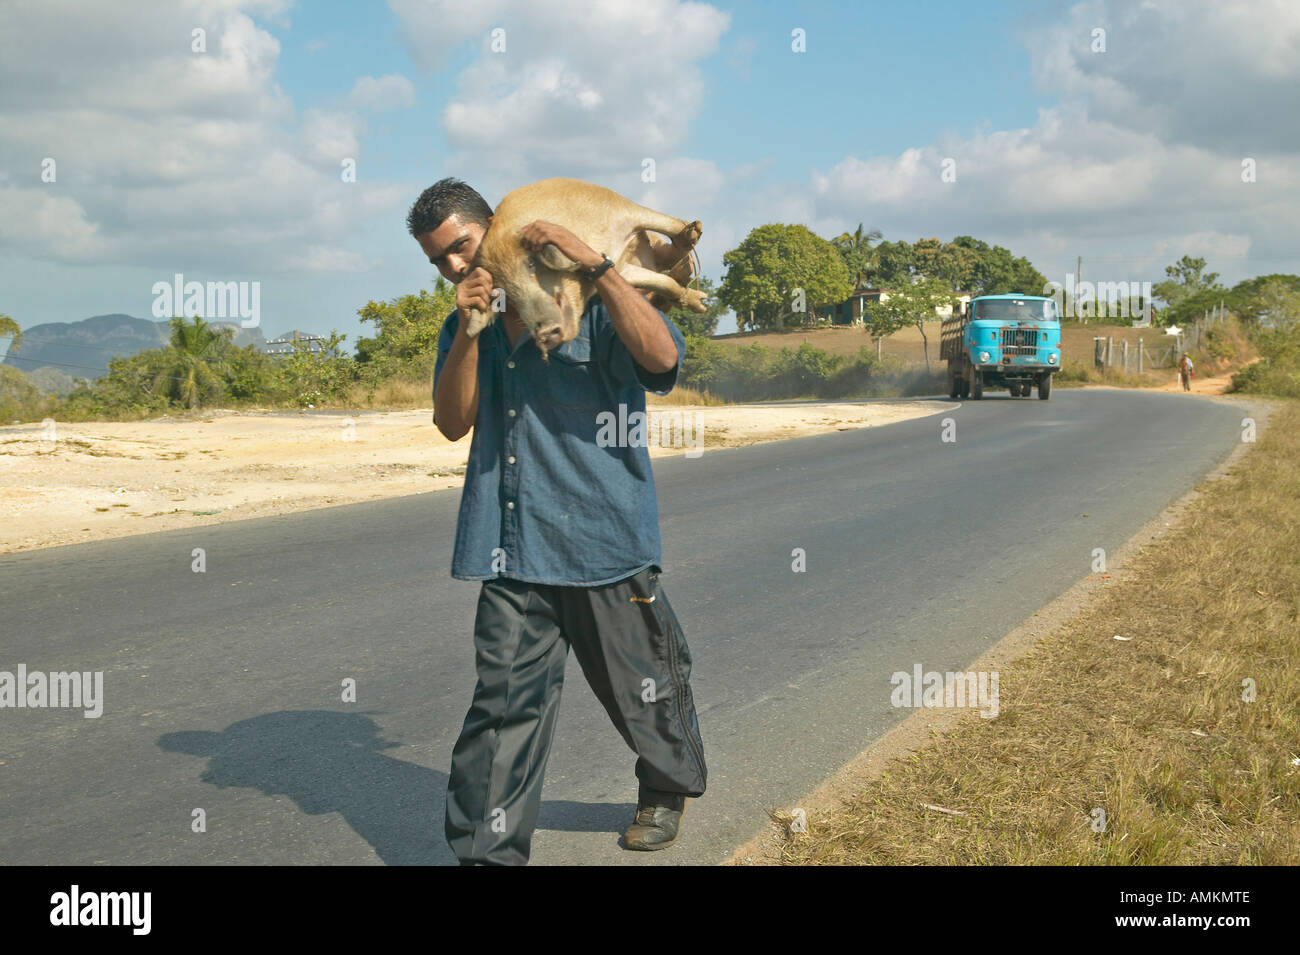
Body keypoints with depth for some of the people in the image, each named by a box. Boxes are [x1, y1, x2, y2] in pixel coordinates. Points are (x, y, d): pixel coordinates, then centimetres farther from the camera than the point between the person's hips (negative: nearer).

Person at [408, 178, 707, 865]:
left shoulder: (590, 304, -3)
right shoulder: (464, 330, 14)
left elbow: (662, 355, -21)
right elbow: (453, 422, 1)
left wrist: (594, 264, -24)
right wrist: (470, 330, -11)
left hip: (605, 544, -3)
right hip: (511, 548, 3)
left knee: (642, 687, 13)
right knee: (503, 702, -2)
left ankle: (667, 790, 40)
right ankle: (488, 851, 5)